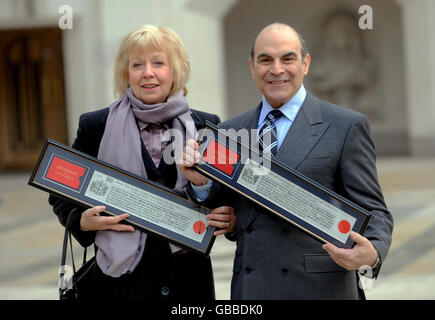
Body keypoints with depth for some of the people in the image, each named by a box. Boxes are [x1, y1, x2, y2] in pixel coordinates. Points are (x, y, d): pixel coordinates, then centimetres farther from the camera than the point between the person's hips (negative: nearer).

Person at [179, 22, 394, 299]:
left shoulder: (347, 127, 0)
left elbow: (373, 212, -1)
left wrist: (373, 253, -22)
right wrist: (201, 183, -5)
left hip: (320, 289, -3)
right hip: (249, 290, 3)